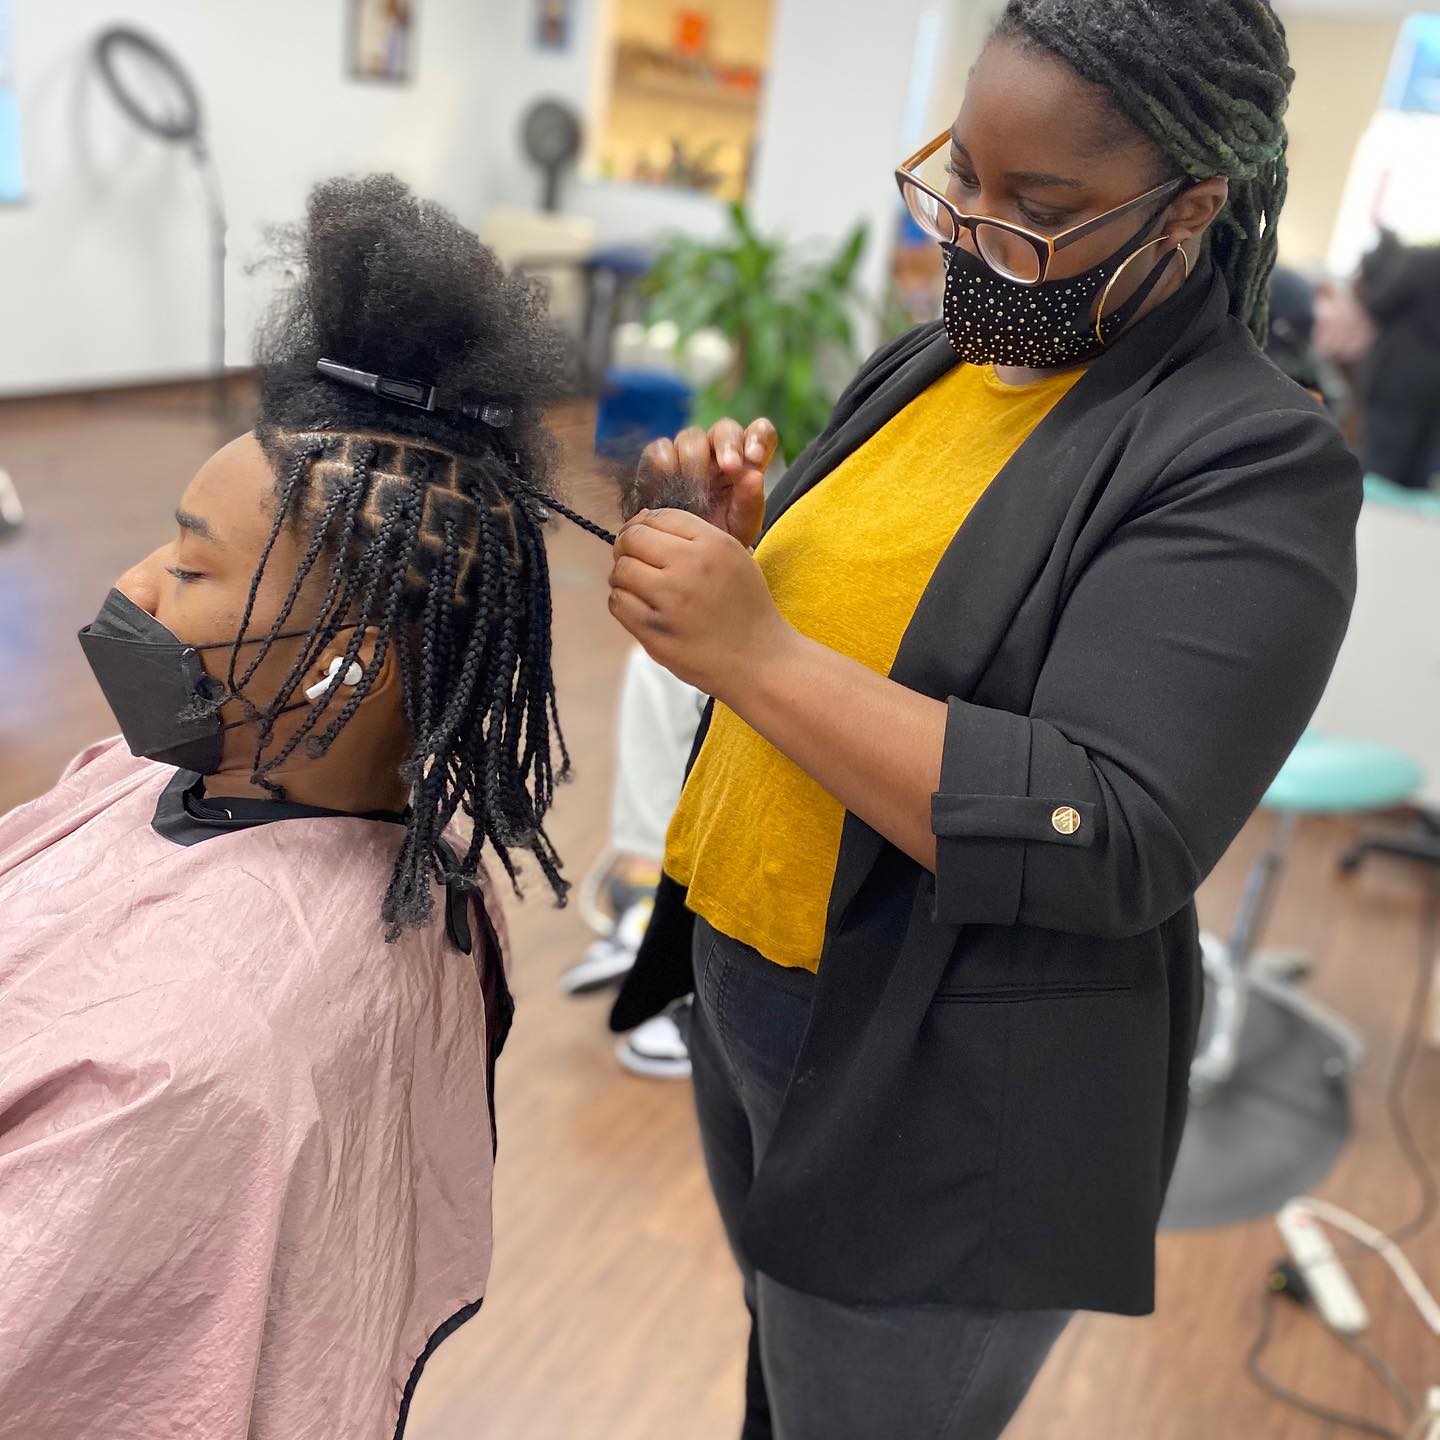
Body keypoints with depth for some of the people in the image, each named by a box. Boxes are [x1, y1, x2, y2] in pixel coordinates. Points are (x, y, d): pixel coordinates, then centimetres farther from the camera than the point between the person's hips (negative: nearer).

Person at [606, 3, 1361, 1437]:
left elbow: (1111, 843, -28)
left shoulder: (1250, 460, -19)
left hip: (940, 1102, -6)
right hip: (737, 984, 7)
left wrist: (757, 654, -30)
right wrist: (721, 540, -8)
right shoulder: (929, 362, 4)